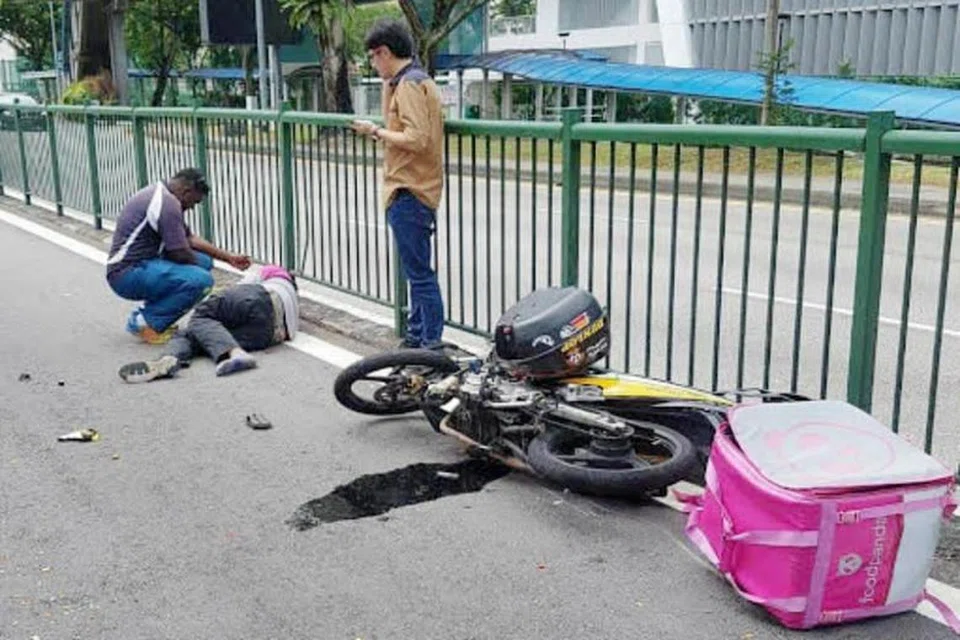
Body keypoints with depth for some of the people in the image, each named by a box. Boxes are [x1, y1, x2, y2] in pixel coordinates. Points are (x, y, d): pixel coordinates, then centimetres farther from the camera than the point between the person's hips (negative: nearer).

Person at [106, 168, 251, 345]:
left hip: (140, 266, 11)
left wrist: (228, 257, 18)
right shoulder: (167, 203, -18)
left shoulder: (159, 195, 15)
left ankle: (149, 312, 11)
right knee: (200, 280, -26)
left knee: (205, 261, 12)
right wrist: (198, 264, 4)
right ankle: (143, 322, -10)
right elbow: (180, 254, -18)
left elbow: (188, 237, 21)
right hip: (128, 275, -11)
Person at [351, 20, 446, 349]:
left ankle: (432, 343, -3)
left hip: (409, 193, -11)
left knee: (419, 273, -7)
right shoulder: (418, 80, 18)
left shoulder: (409, 84, -14)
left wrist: (376, 131, -12)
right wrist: (388, 86, 12)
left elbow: (415, 139, -23)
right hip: (413, 190, 11)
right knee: (417, 270, 17)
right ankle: (416, 337, 27)